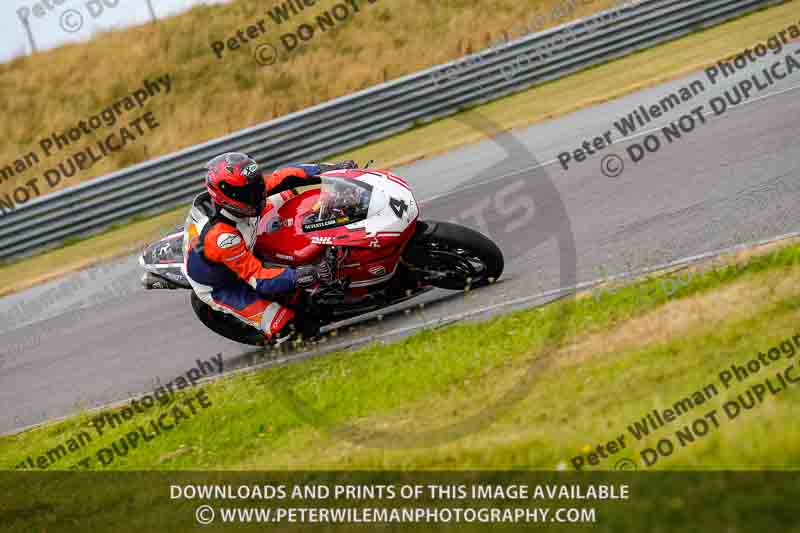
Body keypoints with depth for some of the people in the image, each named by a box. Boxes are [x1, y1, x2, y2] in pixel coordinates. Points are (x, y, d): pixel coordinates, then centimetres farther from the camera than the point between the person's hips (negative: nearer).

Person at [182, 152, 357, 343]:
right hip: (221, 288, -8)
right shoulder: (220, 237, -43)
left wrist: (327, 169, -21)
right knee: (286, 326, -23)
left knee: (286, 196, 6)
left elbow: (281, 177, -14)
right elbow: (258, 279, -40)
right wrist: (302, 276, -49)